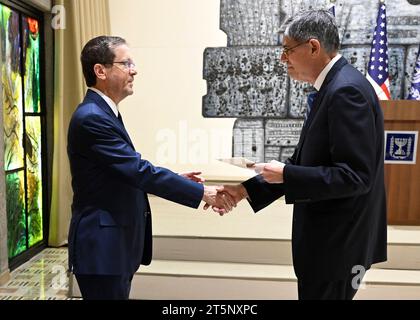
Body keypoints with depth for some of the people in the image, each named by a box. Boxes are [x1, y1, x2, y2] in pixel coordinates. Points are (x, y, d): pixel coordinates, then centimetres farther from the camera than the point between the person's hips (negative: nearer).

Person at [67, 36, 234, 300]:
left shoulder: (105, 113, 10)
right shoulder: (91, 118, -20)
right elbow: (139, 170, -24)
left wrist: (176, 179, 7)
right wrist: (202, 192, -19)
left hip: (117, 244, 9)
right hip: (102, 247, -9)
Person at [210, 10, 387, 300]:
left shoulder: (346, 91, -21)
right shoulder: (335, 87, 10)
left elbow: (355, 176, -25)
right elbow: (305, 163, 10)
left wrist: (286, 175, -20)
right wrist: (246, 190, 4)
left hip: (339, 240, -9)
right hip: (330, 236, 9)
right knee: (317, 294, 22)